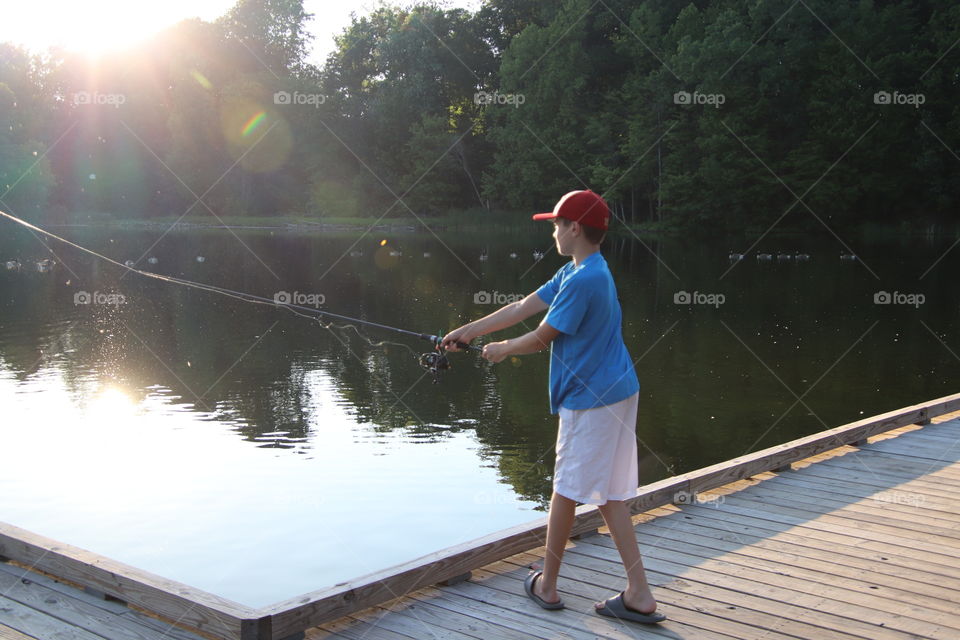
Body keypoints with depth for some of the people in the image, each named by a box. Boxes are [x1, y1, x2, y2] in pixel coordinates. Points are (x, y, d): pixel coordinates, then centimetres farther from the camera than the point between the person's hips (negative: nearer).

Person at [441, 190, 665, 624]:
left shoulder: (583, 280, -19)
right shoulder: (575, 273, 13)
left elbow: (541, 339, -13)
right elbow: (522, 308, 16)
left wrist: (501, 350, 6)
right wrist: (469, 330, 16)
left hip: (590, 400, -9)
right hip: (615, 392, 9)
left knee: (567, 490, 5)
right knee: (608, 495, 10)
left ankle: (546, 584, 20)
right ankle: (639, 596, 11)